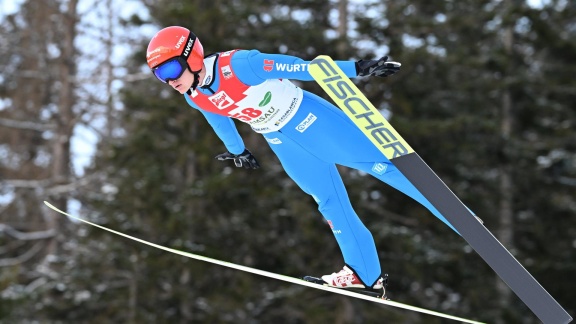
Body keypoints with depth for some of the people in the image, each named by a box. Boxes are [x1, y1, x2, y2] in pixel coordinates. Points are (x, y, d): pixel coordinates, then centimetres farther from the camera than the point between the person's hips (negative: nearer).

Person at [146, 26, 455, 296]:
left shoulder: (236, 65, -30)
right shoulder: (194, 97, -7)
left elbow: (294, 66, -28)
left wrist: (357, 68, -26)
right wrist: (237, 150, 31)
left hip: (307, 118, -6)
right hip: (280, 141, 6)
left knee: (379, 164, -5)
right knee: (328, 200, 11)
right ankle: (365, 274, 19)